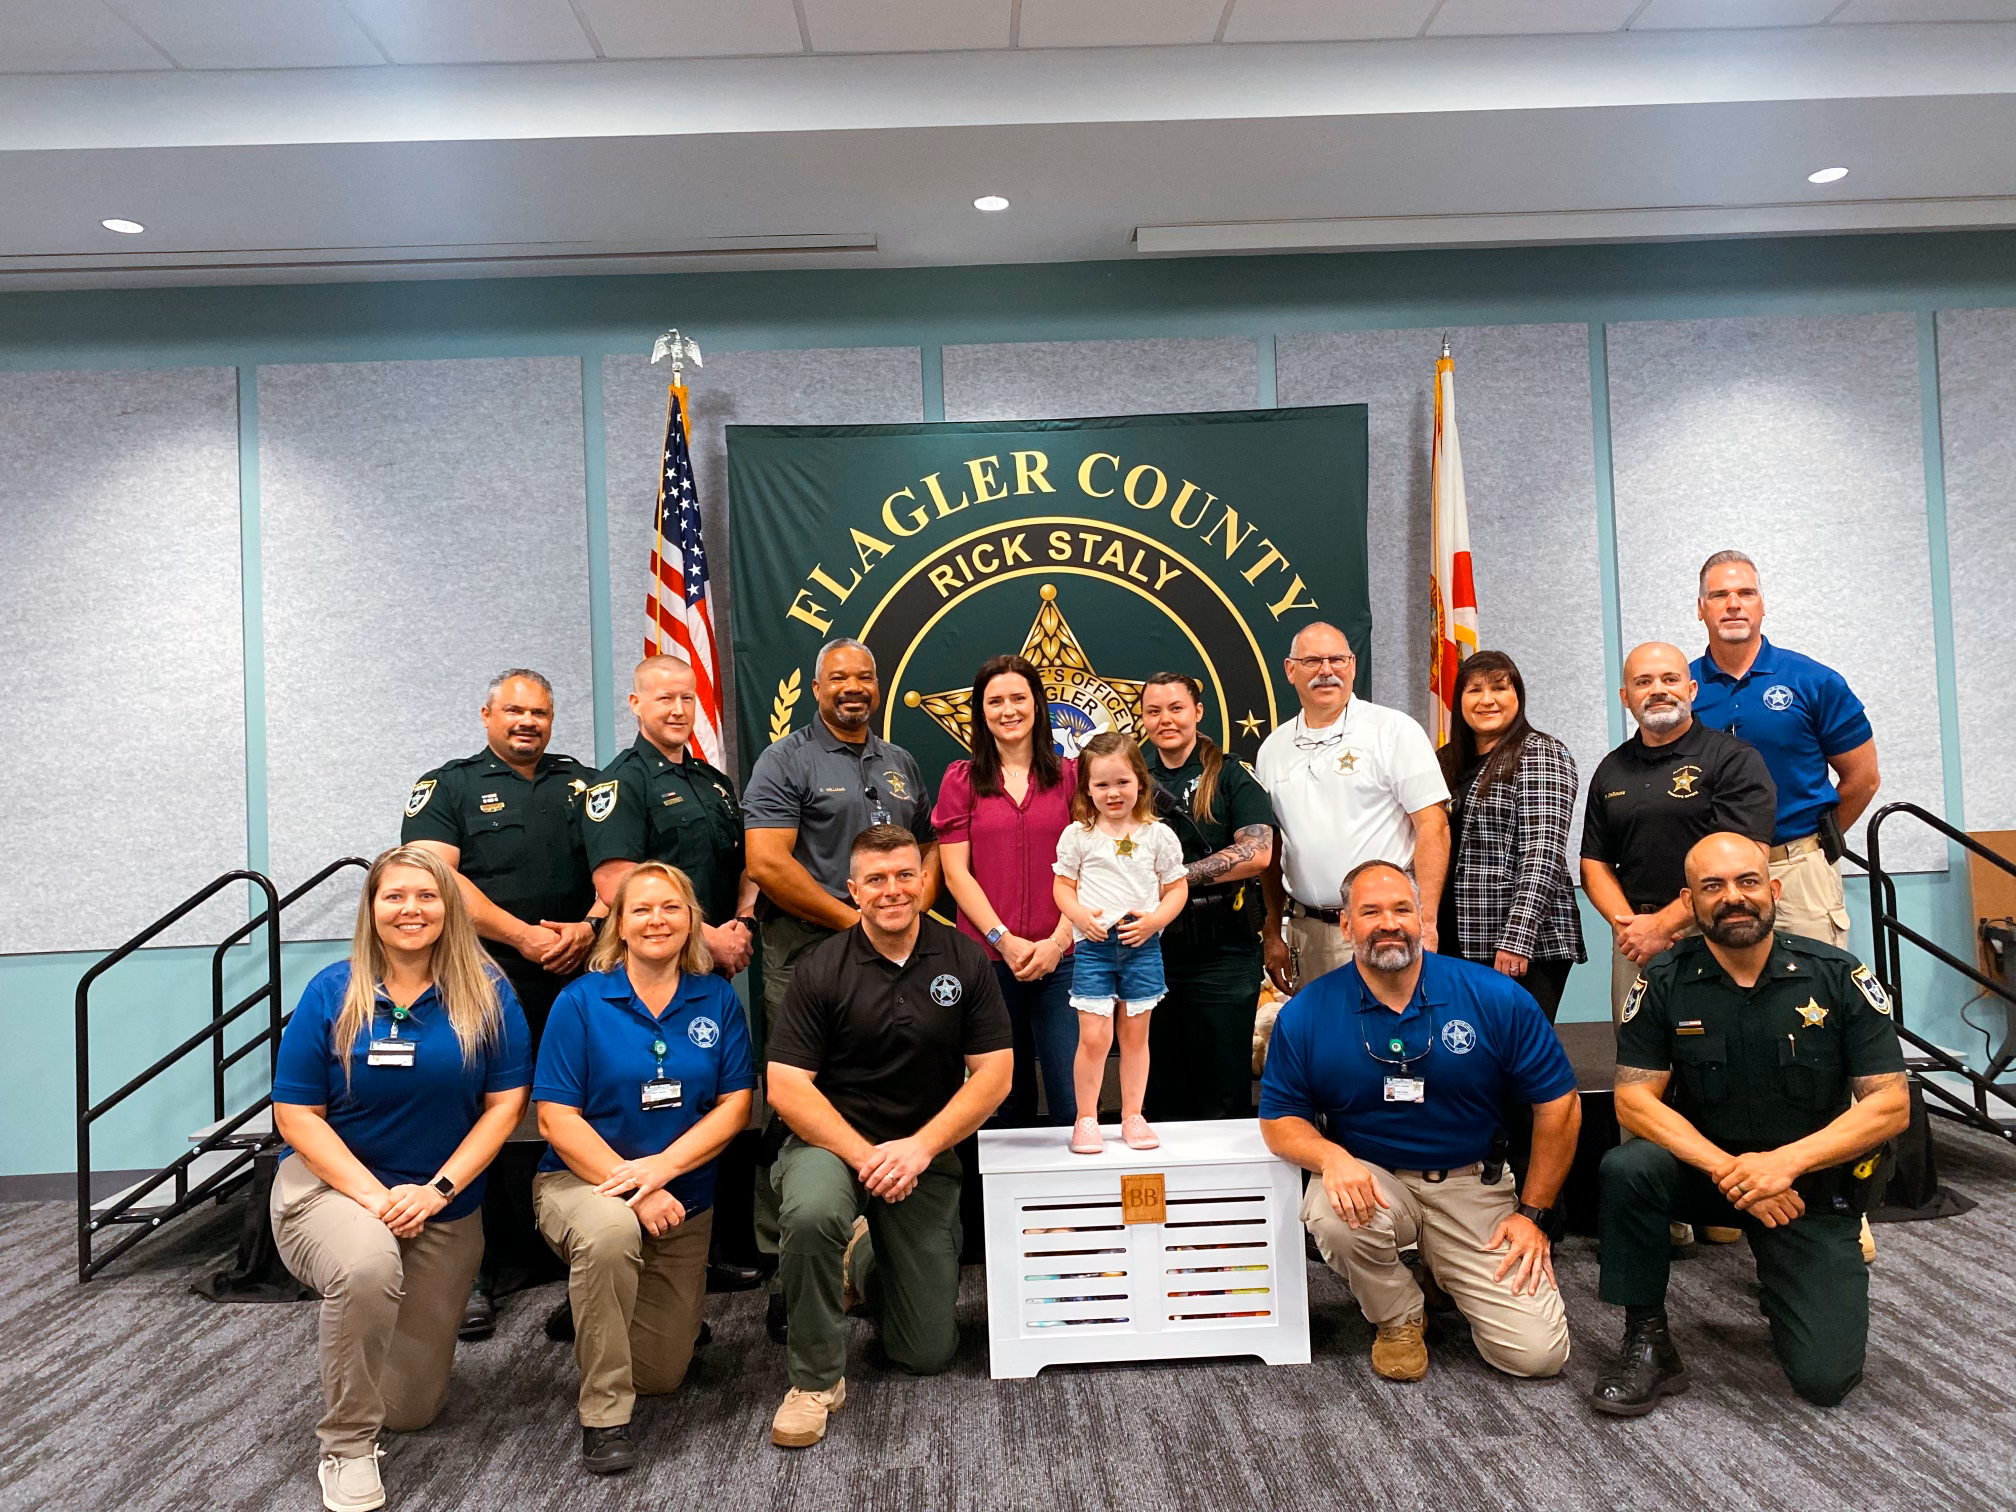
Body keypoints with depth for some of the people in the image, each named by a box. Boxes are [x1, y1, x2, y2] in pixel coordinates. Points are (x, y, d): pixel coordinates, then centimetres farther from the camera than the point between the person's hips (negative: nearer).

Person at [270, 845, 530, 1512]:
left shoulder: (486, 993, -7)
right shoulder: (331, 993, -8)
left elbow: (504, 1103, -6)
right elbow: (296, 1115, -8)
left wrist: (436, 1190, -16)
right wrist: (372, 1194, -19)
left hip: (445, 1208, 2)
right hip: (330, 1184, -1)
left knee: (412, 1408, 6)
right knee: (368, 1266, -38)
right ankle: (346, 1447, -14)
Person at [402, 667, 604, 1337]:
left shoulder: (584, 784, 17)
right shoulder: (447, 787, 8)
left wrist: (590, 926, -10)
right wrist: (527, 937, -15)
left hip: (577, 981, 3)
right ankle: (478, 1270, 6)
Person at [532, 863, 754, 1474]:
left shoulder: (717, 999, -3)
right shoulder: (582, 1000, -10)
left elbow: (734, 1106, -6)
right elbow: (556, 1117, -13)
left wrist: (659, 1167, -21)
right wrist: (630, 1187, -23)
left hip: (684, 1200, 3)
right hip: (581, 1179, -3)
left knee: (661, 1374, 9)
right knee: (610, 1230, -40)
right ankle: (603, 1417, -20)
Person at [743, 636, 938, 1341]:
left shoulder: (901, 764, 18)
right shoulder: (786, 761, -1)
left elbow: (929, 849, 21)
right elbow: (767, 863, -12)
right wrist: (854, 920, -12)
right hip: (806, 955, -5)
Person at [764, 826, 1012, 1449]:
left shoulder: (965, 960, -3)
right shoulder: (822, 970, -9)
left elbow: (994, 1074, -5)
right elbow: (786, 1087, -12)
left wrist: (918, 1148, -16)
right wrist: (863, 1156, -21)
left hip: (927, 1156, 2)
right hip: (831, 1141, -2)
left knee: (927, 1354, 2)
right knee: (812, 1212, -38)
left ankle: (869, 1271, 37)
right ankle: (816, 1379, -13)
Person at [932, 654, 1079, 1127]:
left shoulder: (1070, 776, 8)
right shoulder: (960, 781, 6)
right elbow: (956, 873, 1)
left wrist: (1058, 940, -8)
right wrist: (1004, 940, -8)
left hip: (1060, 958, 0)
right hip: (987, 958, 0)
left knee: (1072, 1103, -1)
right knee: (1007, 1100, 10)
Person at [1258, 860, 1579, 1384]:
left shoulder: (1495, 998, -9)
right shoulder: (1306, 1014, -8)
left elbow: (1558, 1104, -1)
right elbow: (1279, 1118, -2)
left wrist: (1533, 1212, -3)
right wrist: (1330, 1157, -24)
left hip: (1472, 1185, 1)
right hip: (1373, 1181, 0)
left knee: (1538, 1354, -10)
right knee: (1333, 1215, -36)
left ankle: (1445, 1269, 23)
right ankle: (1397, 1317, -1)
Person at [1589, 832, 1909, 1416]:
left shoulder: (1839, 977, -10)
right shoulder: (1664, 984, -9)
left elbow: (1891, 1105, -12)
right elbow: (1633, 1099, -13)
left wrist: (1785, 1162, -25)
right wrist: (1725, 1168, -27)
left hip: (1813, 1184, 0)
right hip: (1706, 1169, 0)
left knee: (1825, 1378, -10)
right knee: (1626, 1168, -32)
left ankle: (1779, 1287, 25)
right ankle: (1647, 1341, -12)